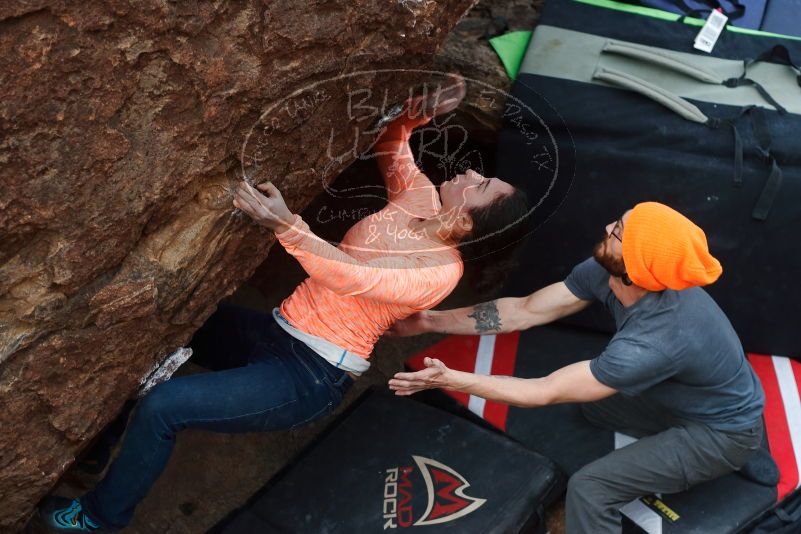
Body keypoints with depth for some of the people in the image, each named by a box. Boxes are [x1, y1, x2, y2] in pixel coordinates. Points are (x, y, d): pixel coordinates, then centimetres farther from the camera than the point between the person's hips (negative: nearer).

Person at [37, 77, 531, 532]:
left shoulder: (443, 270, -19)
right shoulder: (424, 198, 2)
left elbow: (355, 279, -31)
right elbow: (391, 147, 19)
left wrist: (287, 227, -43)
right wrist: (414, 114, -1)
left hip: (312, 380, -9)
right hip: (276, 333, 9)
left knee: (162, 407, -19)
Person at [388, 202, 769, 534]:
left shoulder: (656, 340, -40)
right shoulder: (606, 271, -18)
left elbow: (546, 392, -32)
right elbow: (525, 311, -10)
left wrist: (450, 380, -30)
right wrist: (431, 321, -11)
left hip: (725, 431, -8)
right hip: (688, 397, 8)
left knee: (589, 488, -19)